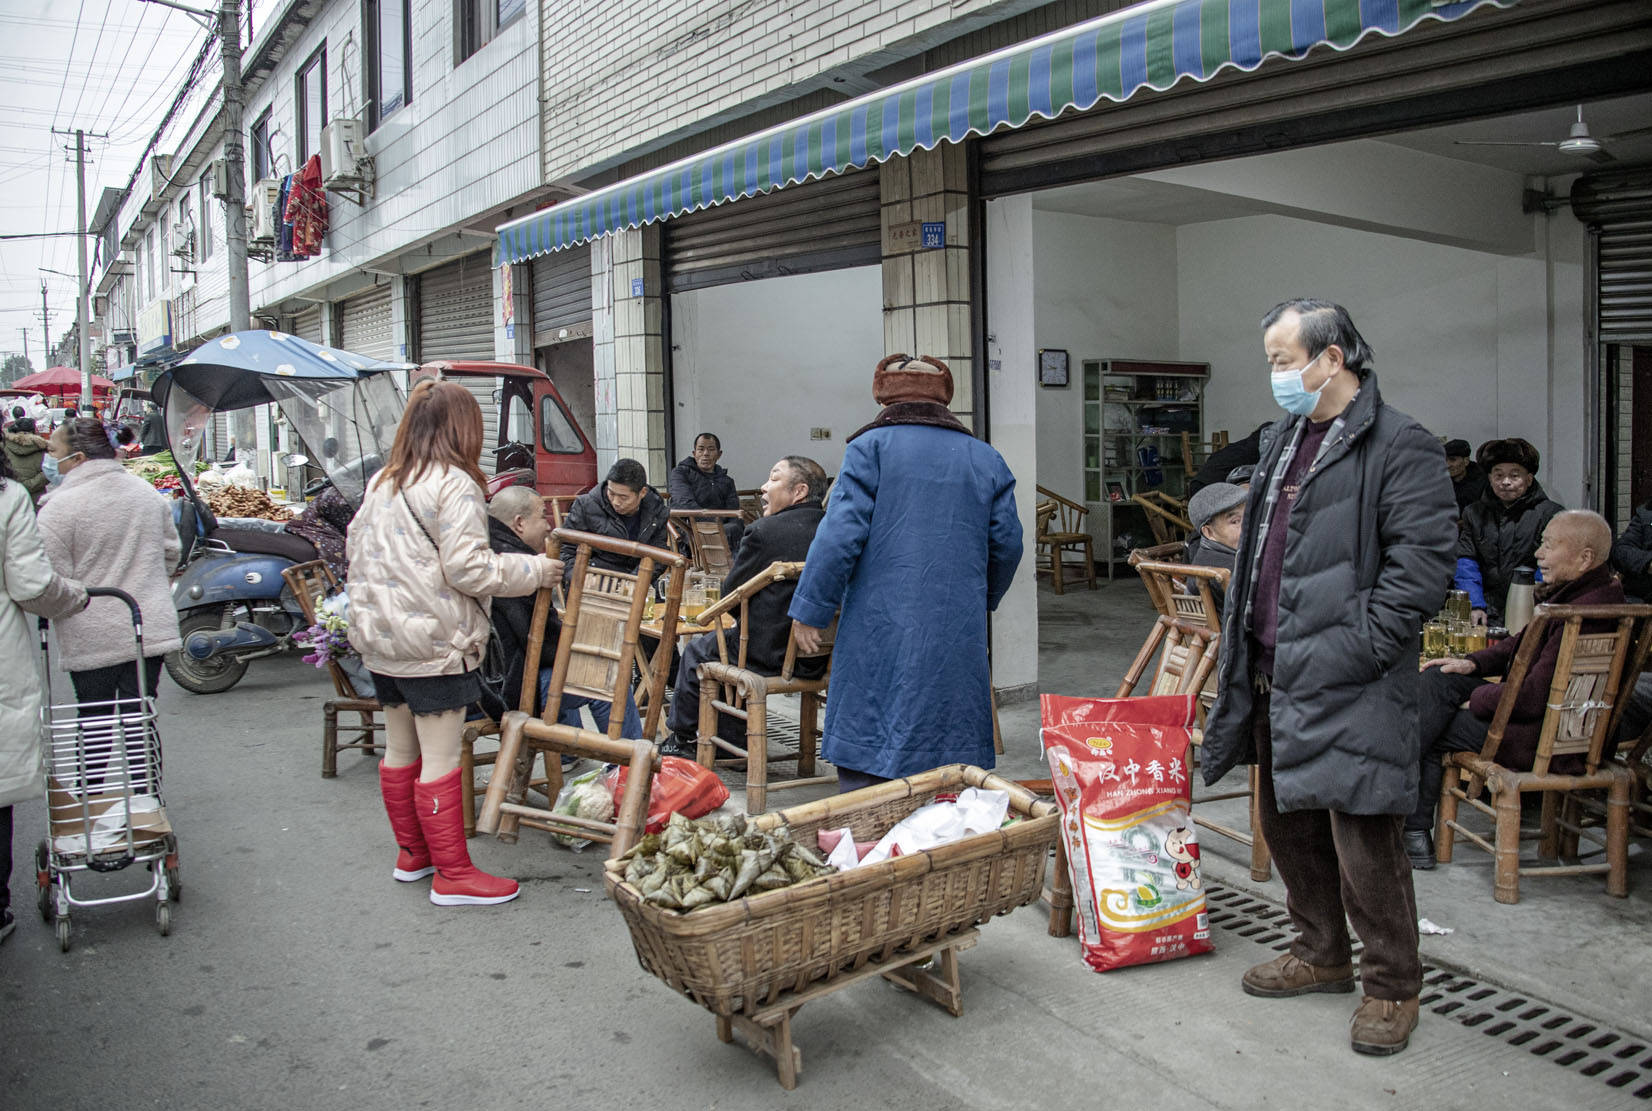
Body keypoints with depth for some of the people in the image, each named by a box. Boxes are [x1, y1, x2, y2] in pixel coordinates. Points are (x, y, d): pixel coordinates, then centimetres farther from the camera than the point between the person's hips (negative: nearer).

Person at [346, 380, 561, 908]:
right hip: (434, 643, -8)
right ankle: (453, 874, 4)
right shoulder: (453, 484, -14)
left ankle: (412, 853, 31)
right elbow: (469, 568, -20)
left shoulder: (381, 483, 11)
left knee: (399, 750, 17)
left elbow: (354, 547, 19)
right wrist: (534, 570, -9)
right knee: (440, 759, -3)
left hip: (381, 638, 9)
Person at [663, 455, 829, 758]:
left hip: (769, 655, -6)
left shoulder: (765, 531, -19)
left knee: (697, 650, 22)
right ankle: (734, 743, 38)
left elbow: (731, 592, -9)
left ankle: (681, 738, 41)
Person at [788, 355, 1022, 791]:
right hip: (958, 636, 4)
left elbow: (841, 534, -9)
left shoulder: (871, 448, -1)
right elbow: (1007, 544, 12)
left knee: (864, 763, 2)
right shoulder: (985, 459, 11)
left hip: (882, 630, -3)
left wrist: (809, 609, -3)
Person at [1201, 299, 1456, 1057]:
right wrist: (1237, 649, 15)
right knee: (1287, 825, 18)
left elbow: (1420, 569, -17)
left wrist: (1353, 654, -20)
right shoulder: (1281, 442, 16)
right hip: (1274, 678, 9)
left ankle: (1392, 987, 18)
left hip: (1346, 685, -8)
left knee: (1362, 838, -2)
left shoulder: (1401, 447, -10)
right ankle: (1321, 955, 36)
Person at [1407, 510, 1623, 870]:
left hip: (1545, 742, -10)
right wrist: (1473, 663, 5)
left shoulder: (1585, 615, -28)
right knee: (1438, 679, 1)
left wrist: (1479, 699, -12)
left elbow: (1534, 696, -28)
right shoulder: (1572, 591, 4)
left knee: (1432, 733, -5)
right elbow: (1524, 642, 18)